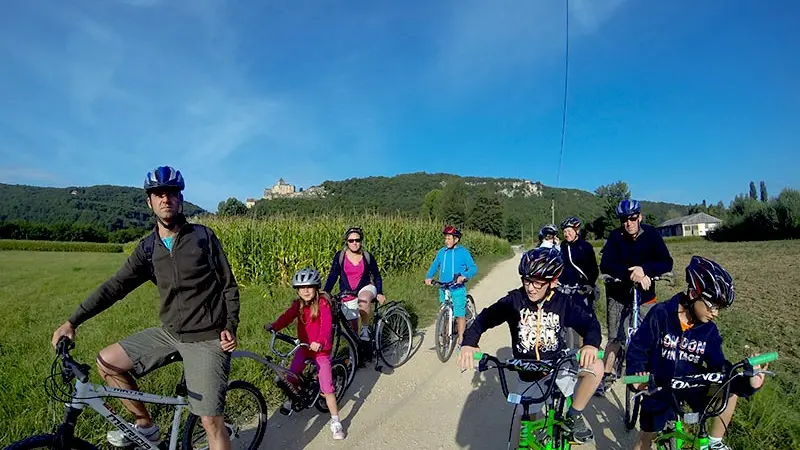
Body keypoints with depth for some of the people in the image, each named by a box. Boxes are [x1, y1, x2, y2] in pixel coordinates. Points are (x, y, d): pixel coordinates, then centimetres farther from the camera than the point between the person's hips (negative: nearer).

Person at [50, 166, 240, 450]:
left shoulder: (203, 236, -7)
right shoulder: (147, 248, 5)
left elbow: (229, 285, -5)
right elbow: (115, 286, 2)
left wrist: (230, 326, -14)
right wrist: (72, 321, -6)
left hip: (207, 338, -5)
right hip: (170, 333, 5)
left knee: (210, 420, -9)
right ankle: (145, 426, 19)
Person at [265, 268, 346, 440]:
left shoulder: (322, 303, -18)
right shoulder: (298, 304, -1)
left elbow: (326, 326, -29)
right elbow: (287, 316, -15)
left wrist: (320, 342, -46)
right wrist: (273, 326, -33)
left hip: (321, 348, -5)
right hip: (304, 346, 5)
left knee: (327, 387, -6)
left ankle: (335, 421, 7)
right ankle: (292, 398, 29)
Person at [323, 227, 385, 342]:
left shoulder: (367, 257, -5)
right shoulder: (340, 256, -7)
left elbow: (377, 276, 2)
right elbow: (332, 276, -5)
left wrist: (379, 293, -10)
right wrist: (325, 293, -15)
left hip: (365, 288, -1)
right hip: (347, 294, 1)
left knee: (364, 301, -37)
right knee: (353, 327, 3)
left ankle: (365, 329, -15)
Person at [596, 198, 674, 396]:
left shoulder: (651, 234, -9)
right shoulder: (615, 237, -11)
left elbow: (666, 263, -15)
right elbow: (606, 265, -21)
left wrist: (644, 269, -32)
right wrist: (631, 274, -35)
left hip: (644, 294, 1)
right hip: (618, 293, -1)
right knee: (615, 337, 1)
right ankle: (607, 376, 15)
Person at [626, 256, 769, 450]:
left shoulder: (709, 329, -7)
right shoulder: (660, 314, -19)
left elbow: (720, 366, -8)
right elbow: (637, 349, -16)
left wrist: (748, 381, -27)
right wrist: (636, 375, -32)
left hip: (692, 385, 4)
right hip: (660, 390, -3)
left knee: (731, 388, -15)